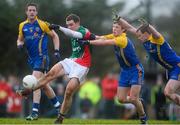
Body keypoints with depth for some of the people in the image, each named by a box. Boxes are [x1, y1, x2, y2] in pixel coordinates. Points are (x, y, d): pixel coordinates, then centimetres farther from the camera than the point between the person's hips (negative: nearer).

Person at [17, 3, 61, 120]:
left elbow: (55, 36, 3)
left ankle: (35, 112, -19)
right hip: (32, 59, 6)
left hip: (42, 57, -6)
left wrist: (56, 51, -4)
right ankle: (57, 104, 32)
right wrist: (20, 44, -2)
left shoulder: (42, 24, -7)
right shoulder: (22, 26, 7)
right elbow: (20, 39, 20)